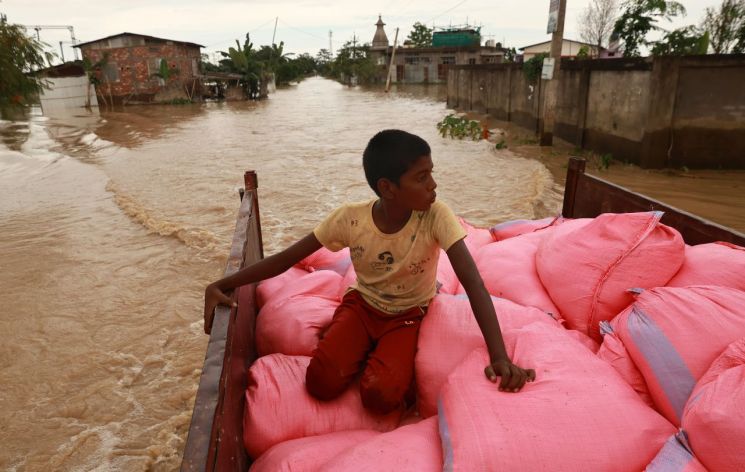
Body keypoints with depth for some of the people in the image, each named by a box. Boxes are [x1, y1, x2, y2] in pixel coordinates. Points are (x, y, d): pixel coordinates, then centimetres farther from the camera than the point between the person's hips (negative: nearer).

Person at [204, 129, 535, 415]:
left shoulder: (436, 217, -25)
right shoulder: (350, 218, -21)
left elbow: (472, 282, -30)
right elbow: (287, 258, -14)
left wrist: (499, 355, -42)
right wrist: (221, 286, -24)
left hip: (409, 314, -1)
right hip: (362, 305, 1)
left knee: (380, 395, -26)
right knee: (321, 383, -22)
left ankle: (390, 360, 8)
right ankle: (367, 355, 9)